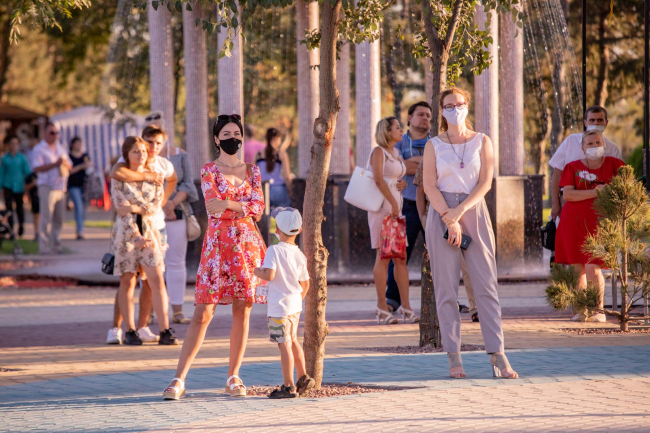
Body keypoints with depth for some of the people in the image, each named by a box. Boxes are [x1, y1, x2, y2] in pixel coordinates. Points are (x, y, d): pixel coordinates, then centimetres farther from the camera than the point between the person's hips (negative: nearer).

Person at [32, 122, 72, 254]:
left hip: (61, 188, 6)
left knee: (58, 219, 8)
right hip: (47, 187, -6)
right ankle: (44, 247, -8)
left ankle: (56, 246, 14)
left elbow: (70, 166, 20)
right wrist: (55, 164, -17)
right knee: (46, 218, -9)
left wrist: (65, 163, -4)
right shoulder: (39, 149, -1)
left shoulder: (61, 149, 19)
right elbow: (37, 168, -12)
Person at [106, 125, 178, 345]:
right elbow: (116, 173, -35)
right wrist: (147, 176, -26)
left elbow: (172, 181, 32)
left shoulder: (164, 165, 7)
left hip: (156, 227, 5)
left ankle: (142, 327, 12)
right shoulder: (128, 161, -9)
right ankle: (116, 328, -2)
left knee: (151, 281, 4)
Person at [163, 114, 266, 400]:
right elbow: (213, 206, -11)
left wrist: (228, 204, -10)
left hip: (248, 244, 4)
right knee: (203, 312, -8)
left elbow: (258, 209, 1)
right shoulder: (209, 170, 2)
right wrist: (244, 207, -9)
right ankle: (179, 379, -8)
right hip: (218, 244, -4)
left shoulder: (252, 171, 13)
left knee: (243, 312, 3)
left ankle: (233, 377, 12)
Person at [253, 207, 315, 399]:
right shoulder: (300, 255, 4)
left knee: (284, 344, -3)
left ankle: (289, 386, 0)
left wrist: (257, 272, -6)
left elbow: (269, 275, -26)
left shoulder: (274, 251, -14)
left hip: (279, 306, -7)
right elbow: (305, 284, 10)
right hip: (295, 305, 7)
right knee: (293, 340, 23)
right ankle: (303, 378, 28)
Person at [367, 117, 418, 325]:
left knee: (401, 258, 4)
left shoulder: (396, 153, 19)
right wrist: (393, 203, -20)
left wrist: (402, 183, 6)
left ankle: (405, 306, 3)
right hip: (382, 207, -8)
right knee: (383, 256, -8)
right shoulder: (378, 152, -6)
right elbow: (378, 179, -18)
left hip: (397, 208, 8)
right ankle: (382, 306, -5)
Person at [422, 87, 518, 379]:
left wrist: (460, 210, -14)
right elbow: (430, 186, -2)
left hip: (474, 212, 0)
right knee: (446, 288, -3)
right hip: (441, 215, 0)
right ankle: (454, 358, -2)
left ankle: (497, 355, -8)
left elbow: (485, 182, -1)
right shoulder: (433, 146, 7)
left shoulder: (482, 142, 8)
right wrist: (449, 219, -14)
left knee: (486, 284, -6)